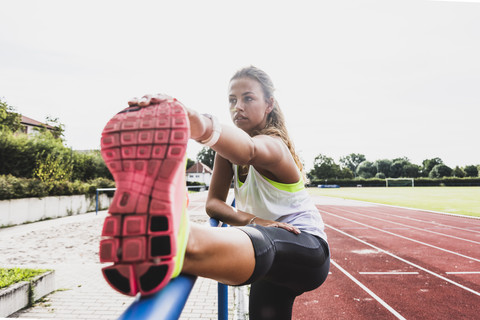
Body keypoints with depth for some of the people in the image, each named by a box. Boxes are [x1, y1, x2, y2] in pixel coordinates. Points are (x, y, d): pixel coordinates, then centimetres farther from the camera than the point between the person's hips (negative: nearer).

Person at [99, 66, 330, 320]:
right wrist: (250, 220, -27)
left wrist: (203, 126, -66)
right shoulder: (228, 154, 4)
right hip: (272, 261, 7)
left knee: (261, 243, -39)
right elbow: (212, 203, -7)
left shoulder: (273, 143, -19)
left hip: (308, 250, -7)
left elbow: (249, 150, -45)